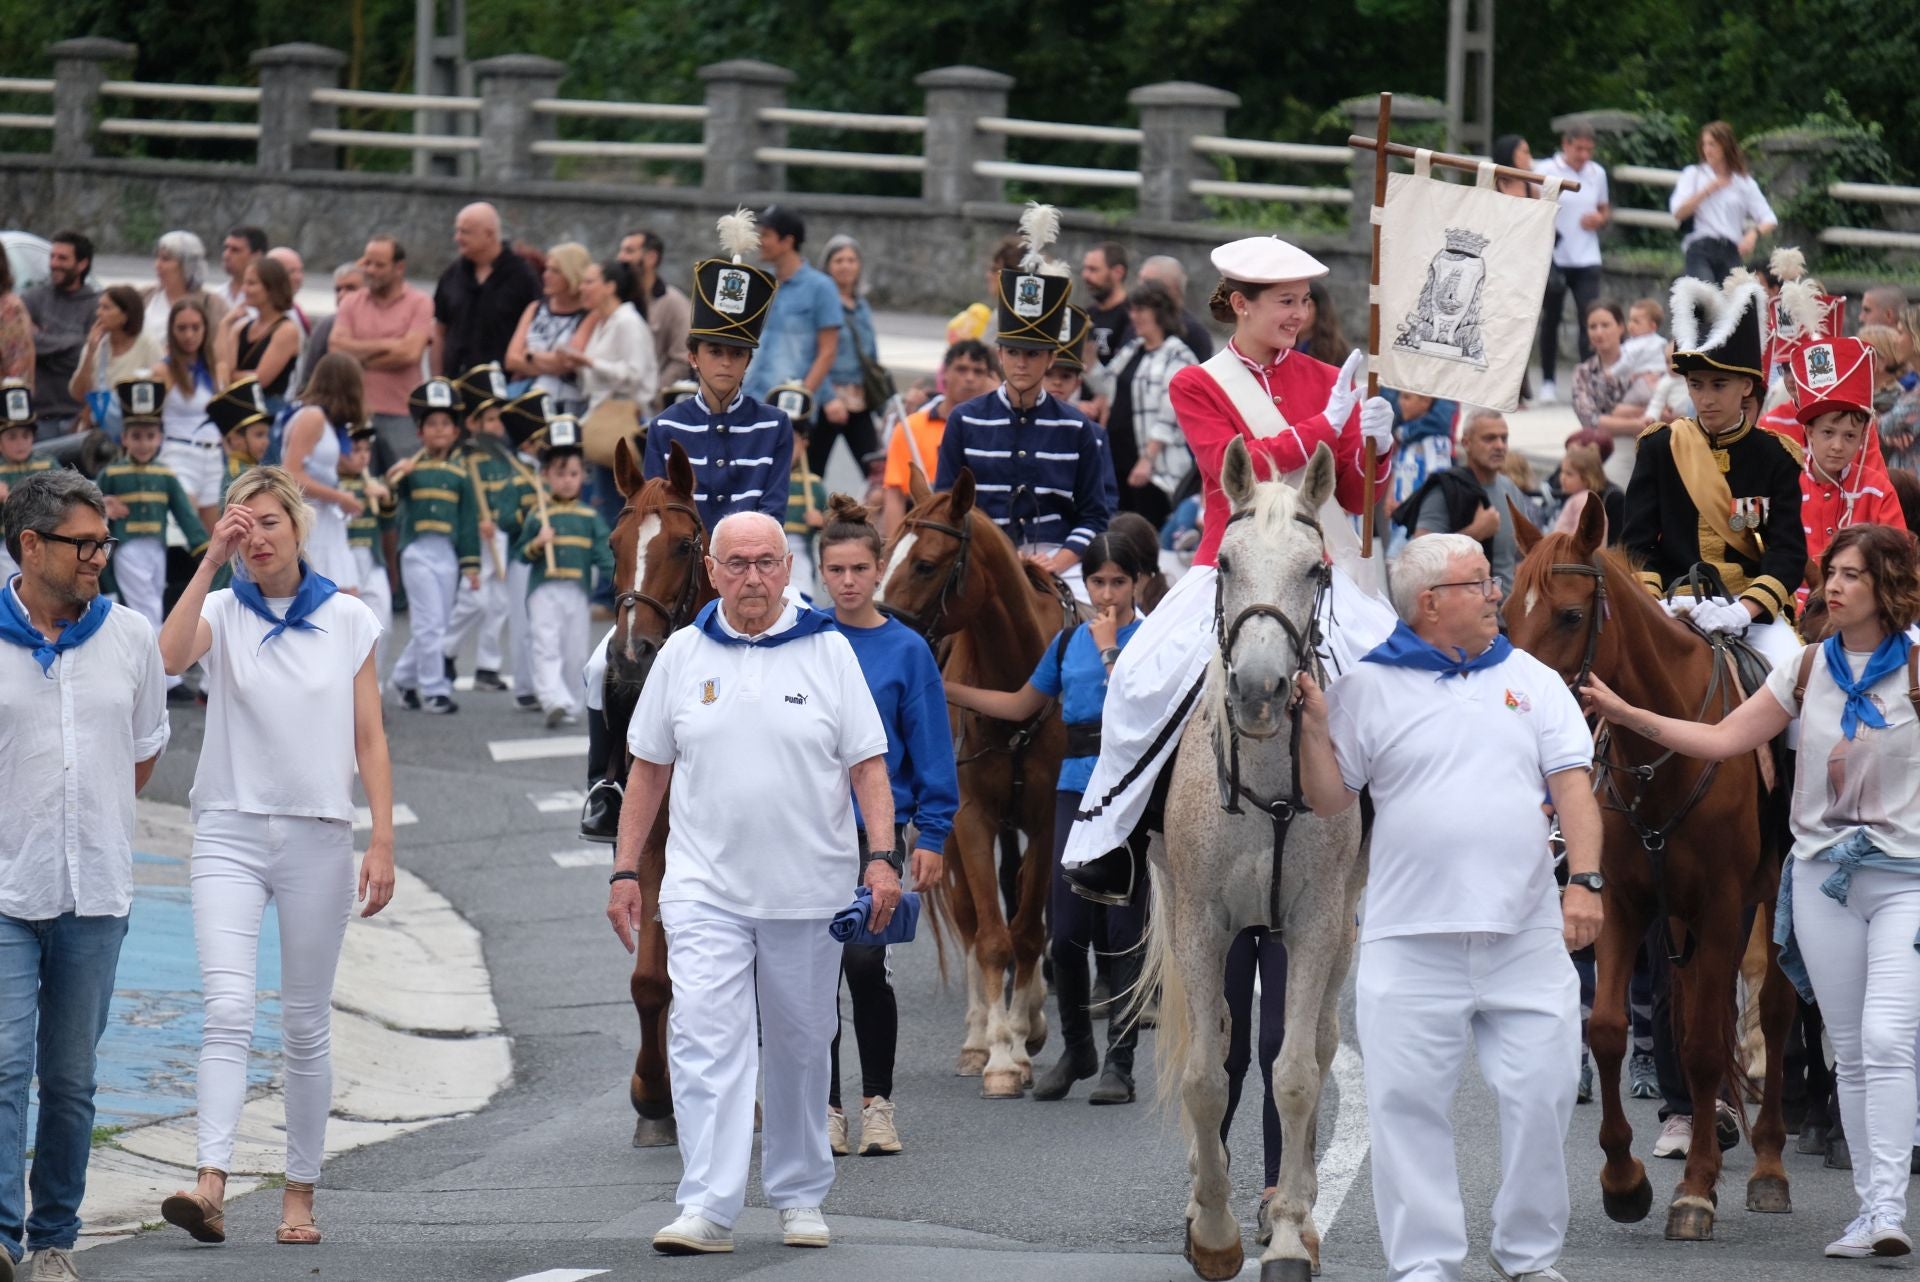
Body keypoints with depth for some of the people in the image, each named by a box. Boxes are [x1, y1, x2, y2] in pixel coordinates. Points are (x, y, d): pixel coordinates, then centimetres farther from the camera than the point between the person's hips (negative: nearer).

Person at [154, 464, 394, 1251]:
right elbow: (170, 656, -19)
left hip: (317, 834, 1)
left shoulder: (348, 621, 5)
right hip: (231, 832, -1)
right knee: (228, 1009, -16)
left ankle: (300, 1195, 14)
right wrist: (212, 560, -18)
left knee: (306, 1025, 7)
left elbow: (369, 741, 5)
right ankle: (211, 1185, -26)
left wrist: (382, 841, -2)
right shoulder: (221, 612, 4)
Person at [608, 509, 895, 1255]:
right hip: (705, 887, 0)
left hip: (807, 888, 0)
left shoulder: (827, 652, 2)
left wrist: (882, 857, -11)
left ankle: (799, 1197, 23)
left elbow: (867, 765, 1)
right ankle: (707, 1208, -17)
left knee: (799, 1046, 10)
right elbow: (648, 769, 11)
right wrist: (626, 871, 7)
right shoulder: (682, 655, 6)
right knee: (705, 1039, -13)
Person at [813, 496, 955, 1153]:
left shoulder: (905, 650, 0)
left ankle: (878, 1102, 4)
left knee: (865, 963, -9)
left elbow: (930, 748, 2)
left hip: (877, 827, -2)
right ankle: (827, 1108, 14)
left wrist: (932, 836, -3)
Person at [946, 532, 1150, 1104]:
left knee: (1124, 931, -1)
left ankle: (1119, 1062, 5)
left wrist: (1108, 648, -13)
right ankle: (1076, 1047, 21)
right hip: (1077, 788, 4)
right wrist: (944, 690, 19)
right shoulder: (1068, 642, 12)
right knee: (1065, 932, 1)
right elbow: (1020, 705, 23)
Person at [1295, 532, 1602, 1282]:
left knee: (1542, 1096, 2)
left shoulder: (1531, 680, 10)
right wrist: (1314, 726, -11)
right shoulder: (1369, 688, 2)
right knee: (1408, 1106, -1)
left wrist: (1585, 879, -8)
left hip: (1527, 934, 2)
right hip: (1411, 939, -2)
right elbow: (1328, 800, 4)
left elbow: (1572, 785, 5)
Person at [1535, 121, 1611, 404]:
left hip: (1586, 258, 2)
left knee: (1590, 319, -10)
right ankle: (1547, 381, 24)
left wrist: (1600, 218, -5)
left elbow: (1605, 208, 19)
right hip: (1554, 257, -2)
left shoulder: (1597, 173, 7)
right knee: (1550, 320, 10)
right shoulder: (1545, 171, -5)